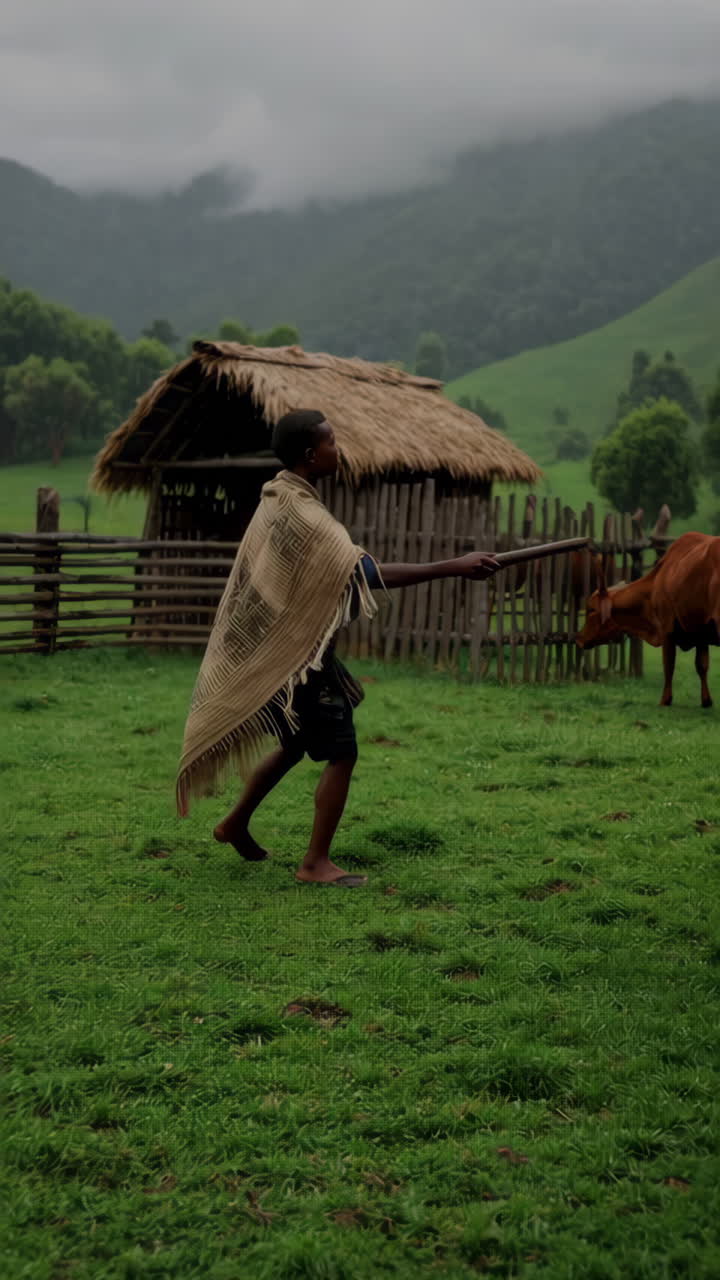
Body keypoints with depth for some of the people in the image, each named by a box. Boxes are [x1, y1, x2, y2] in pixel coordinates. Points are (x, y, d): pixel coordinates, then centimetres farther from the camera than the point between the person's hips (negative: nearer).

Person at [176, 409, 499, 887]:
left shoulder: (281, 498, 8)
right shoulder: (300, 514, -25)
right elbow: (369, 572, -31)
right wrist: (454, 567, -32)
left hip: (285, 648, 10)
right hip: (298, 654, -10)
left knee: (296, 744, 24)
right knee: (341, 752, -5)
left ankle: (236, 825, 37)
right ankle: (316, 863, 0)